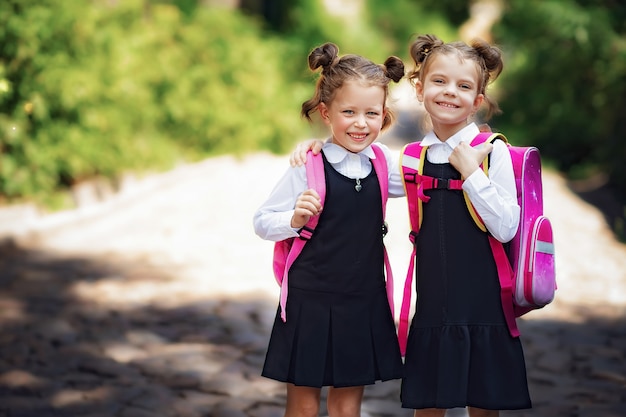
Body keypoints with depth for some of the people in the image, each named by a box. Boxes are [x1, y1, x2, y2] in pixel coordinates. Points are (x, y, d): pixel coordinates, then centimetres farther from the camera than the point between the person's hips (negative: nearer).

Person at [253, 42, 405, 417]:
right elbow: (262, 222, -6)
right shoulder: (309, 167, -12)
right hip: (311, 302, -4)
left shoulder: (383, 162, 1)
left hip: (364, 305, 4)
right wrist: (294, 220, -24)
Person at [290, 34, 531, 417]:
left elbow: (506, 228, -11)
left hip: (483, 307, -3)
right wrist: (320, 142, 3)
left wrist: (470, 171, -16)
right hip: (431, 309, 3)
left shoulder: (492, 151, -5)